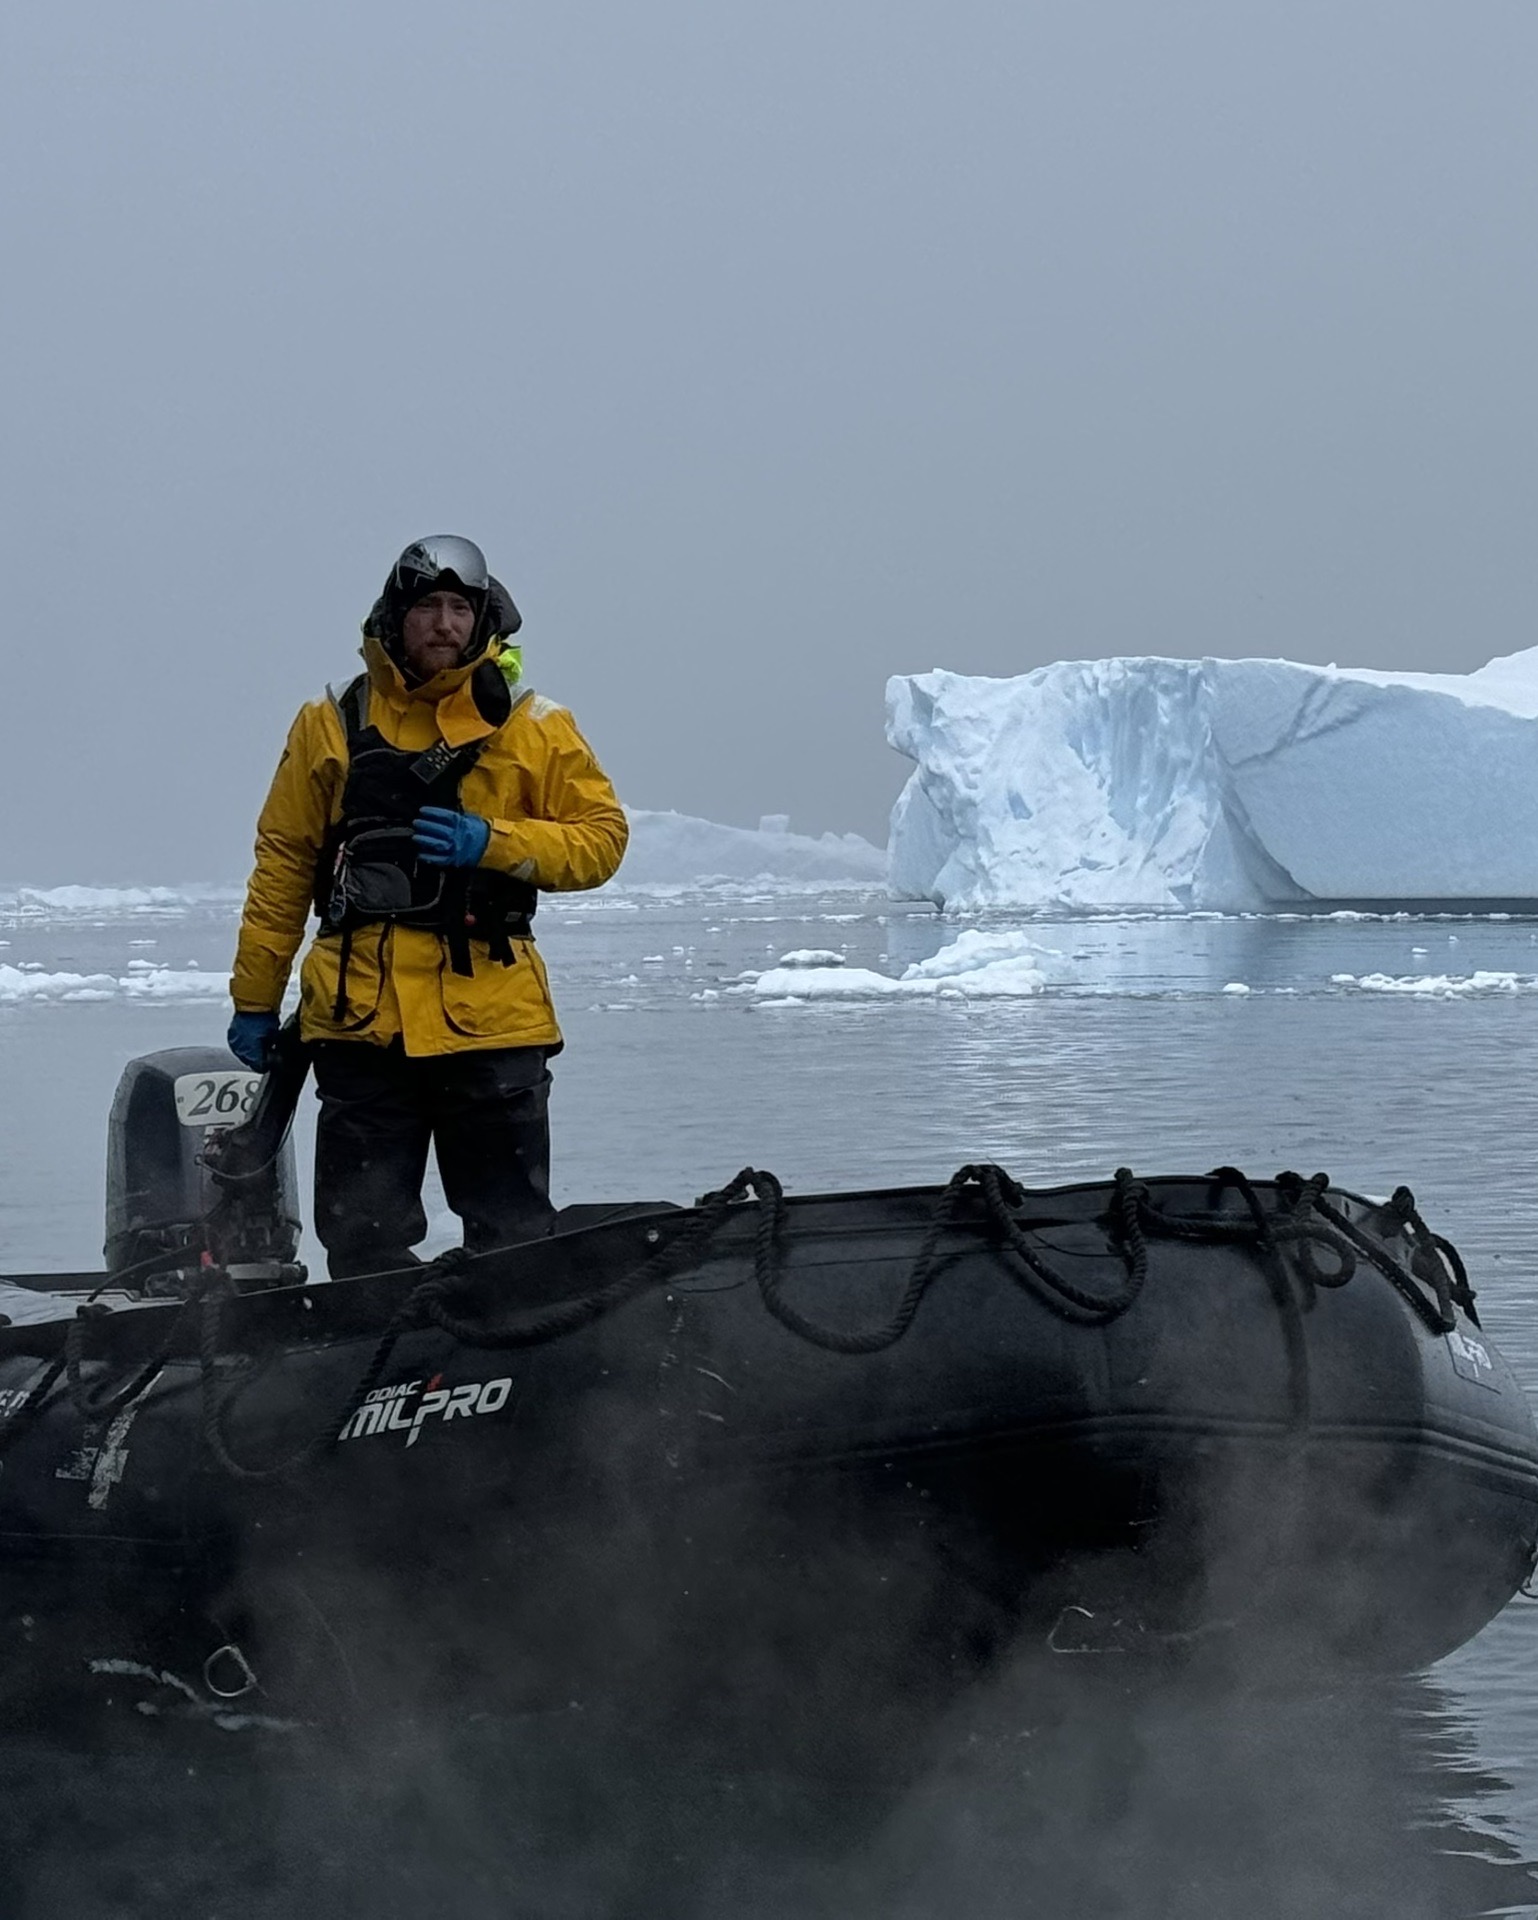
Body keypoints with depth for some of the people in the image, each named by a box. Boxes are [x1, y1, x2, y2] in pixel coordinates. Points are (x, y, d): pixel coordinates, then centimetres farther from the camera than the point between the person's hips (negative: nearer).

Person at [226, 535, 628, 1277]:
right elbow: (283, 866, 11)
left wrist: (493, 844, -11)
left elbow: (601, 837, 4)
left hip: (492, 1020, -1)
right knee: (363, 1241, 1)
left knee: (513, 1242, 2)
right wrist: (255, 999, 10)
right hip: (360, 1018, 1)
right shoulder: (332, 725, 9)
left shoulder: (533, 726, 6)